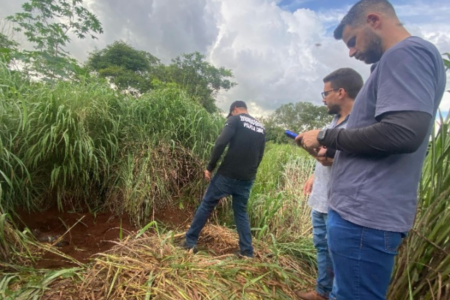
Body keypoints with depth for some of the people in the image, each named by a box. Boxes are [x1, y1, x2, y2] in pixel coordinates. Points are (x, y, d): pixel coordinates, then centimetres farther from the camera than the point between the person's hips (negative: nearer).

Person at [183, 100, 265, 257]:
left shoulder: (235, 119, -3)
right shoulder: (260, 127, 16)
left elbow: (221, 143, -16)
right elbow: (260, 155, 17)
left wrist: (210, 167, -10)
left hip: (228, 174, -5)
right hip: (247, 179, 6)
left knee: (206, 204, 9)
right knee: (241, 212, 18)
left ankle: (190, 241, 18)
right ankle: (247, 252, 19)